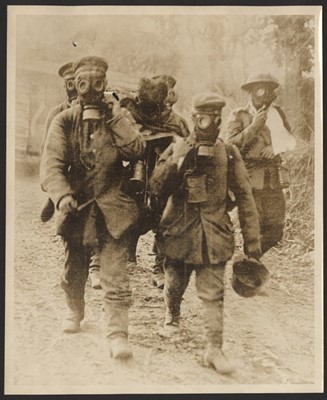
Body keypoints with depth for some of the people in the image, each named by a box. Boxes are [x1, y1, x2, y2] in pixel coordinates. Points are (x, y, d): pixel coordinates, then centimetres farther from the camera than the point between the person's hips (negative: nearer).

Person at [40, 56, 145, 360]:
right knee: (73, 272, 19)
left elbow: (136, 151, -11)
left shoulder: (118, 116, 5)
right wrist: (62, 195, -28)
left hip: (113, 208, -1)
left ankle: (117, 334, -2)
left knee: (115, 276, -8)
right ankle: (74, 311, 45)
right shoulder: (64, 121, 1)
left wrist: (115, 118, -14)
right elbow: (51, 163, -11)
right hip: (77, 207, 1)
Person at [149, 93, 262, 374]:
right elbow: (156, 188, -6)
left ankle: (214, 349, 2)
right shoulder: (177, 149, 1)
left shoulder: (229, 154, 0)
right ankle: (172, 317, 47)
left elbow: (245, 198, 1)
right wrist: (176, 161, -21)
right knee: (175, 284, 17)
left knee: (213, 294, -5)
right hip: (178, 231, 1)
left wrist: (252, 241, -2)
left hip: (214, 234, -1)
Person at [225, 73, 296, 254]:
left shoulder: (276, 112, 13)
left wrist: (276, 146, -8)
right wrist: (254, 126, -15)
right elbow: (230, 144, -11)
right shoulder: (239, 115, 1)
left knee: (275, 232, 6)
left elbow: (291, 141, 12)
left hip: (274, 182, 4)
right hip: (250, 180, -4)